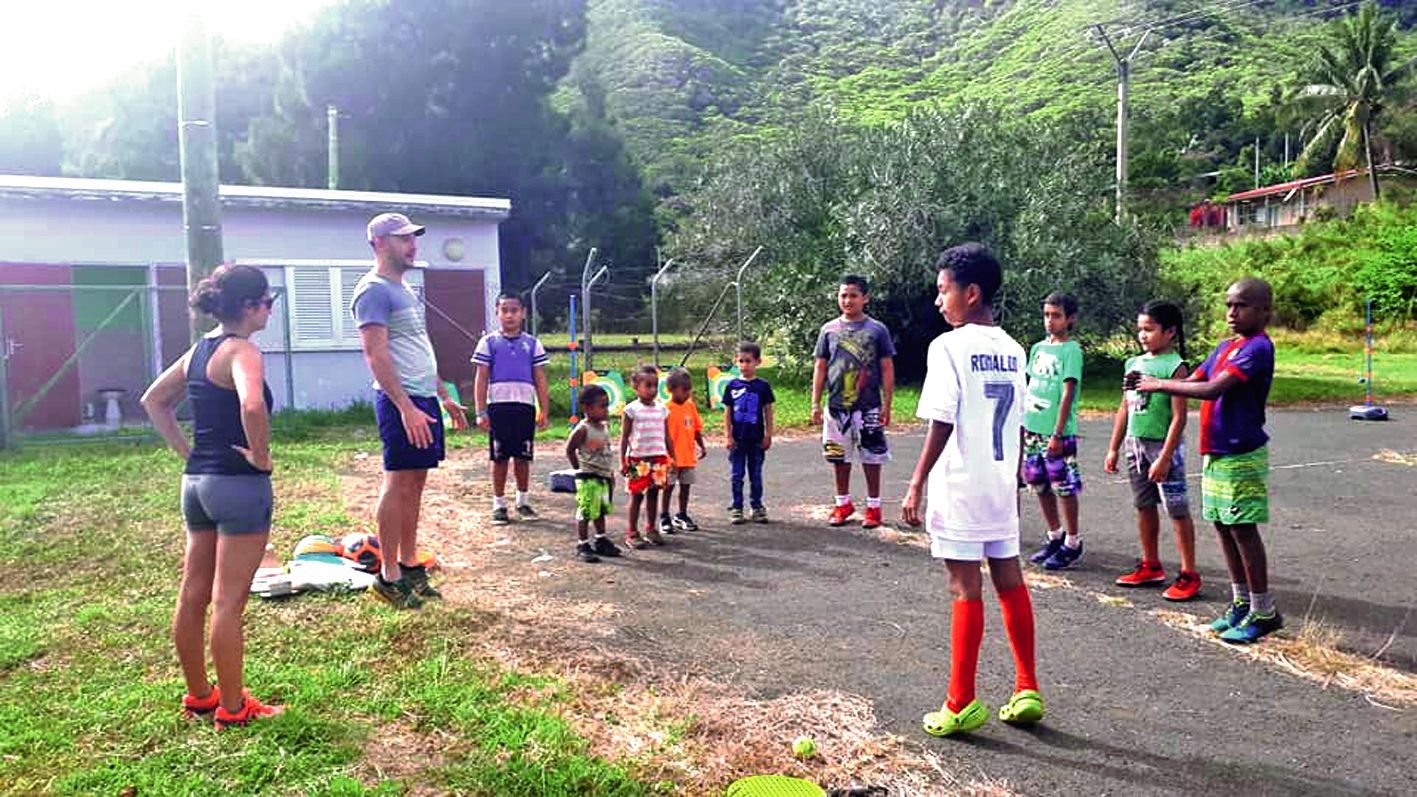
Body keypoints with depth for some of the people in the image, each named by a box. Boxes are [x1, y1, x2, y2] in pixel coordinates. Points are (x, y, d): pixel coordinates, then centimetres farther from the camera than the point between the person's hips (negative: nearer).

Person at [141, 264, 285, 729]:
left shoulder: (198, 351, 11)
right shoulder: (241, 351, -15)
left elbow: (153, 401, 23)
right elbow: (252, 406, -35)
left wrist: (187, 451, 16)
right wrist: (261, 454, -20)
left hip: (197, 481, 9)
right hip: (239, 484, -9)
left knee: (193, 596, 15)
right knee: (228, 601, -1)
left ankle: (198, 695, 29)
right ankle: (232, 708, 10)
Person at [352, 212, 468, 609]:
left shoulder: (403, 289, 21)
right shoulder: (374, 290, -10)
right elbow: (376, 355, -18)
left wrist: (445, 396, 23)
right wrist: (406, 407, -24)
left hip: (423, 398, 9)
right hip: (401, 401, -9)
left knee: (415, 484, 11)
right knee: (398, 484, -5)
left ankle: (409, 565, 19)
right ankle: (389, 576, 2)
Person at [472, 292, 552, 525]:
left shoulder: (532, 344, 9)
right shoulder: (489, 342, 5)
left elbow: (540, 379, 8)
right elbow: (481, 379, 3)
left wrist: (544, 411, 2)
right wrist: (481, 412, -4)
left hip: (525, 405, 1)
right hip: (498, 405, -1)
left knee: (523, 456, 7)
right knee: (499, 457, 3)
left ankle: (523, 501, 21)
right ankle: (499, 505, 13)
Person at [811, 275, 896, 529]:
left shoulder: (877, 330, -2)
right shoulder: (829, 329, 5)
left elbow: (887, 369, -1)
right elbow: (820, 367, 7)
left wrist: (887, 405, -5)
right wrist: (815, 403, 3)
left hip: (868, 407, -2)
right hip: (836, 406, 3)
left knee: (871, 457, 5)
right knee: (839, 457, 10)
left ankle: (873, 506, 18)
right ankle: (843, 503, 25)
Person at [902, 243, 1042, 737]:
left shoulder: (948, 346, -12)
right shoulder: (1012, 349, 9)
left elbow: (941, 423, -16)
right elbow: (1020, 425, 12)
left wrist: (916, 486, -11)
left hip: (960, 487, -7)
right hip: (1002, 486, 7)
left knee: (966, 588, -2)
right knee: (1010, 581, 13)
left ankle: (962, 704, 6)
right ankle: (1027, 691, 21)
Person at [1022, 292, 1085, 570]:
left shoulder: (1071, 351, -8)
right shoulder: (1038, 348, 11)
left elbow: (1068, 394, -13)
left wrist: (1058, 433, -17)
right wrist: (1022, 423, 12)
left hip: (1058, 433, -7)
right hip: (1032, 430, 7)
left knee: (1065, 488, 1)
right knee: (1041, 487, 13)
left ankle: (1072, 544, 14)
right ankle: (1054, 537, 29)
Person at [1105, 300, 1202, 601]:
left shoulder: (1175, 367, -12)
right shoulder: (1134, 364, 9)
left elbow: (1179, 417, -16)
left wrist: (1165, 457, -20)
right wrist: (1113, 448, 14)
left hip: (1163, 445, -7)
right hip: (1136, 444, 7)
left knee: (1177, 510, -1)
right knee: (1144, 506, 16)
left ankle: (1189, 575, 7)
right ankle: (1150, 566, 29)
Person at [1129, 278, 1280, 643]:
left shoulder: (1258, 348, -15)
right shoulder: (1225, 347, 14)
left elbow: (1213, 389, -25)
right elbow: (1193, 381, 9)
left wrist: (1161, 384, -20)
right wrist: (1148, 382, -8)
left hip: (1241, 455, -9)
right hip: (1215, 452, 9)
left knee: (1243, 529, -2)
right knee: (1224, 527, 13)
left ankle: (1264, 612, 9)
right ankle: (1241, 602, 25)